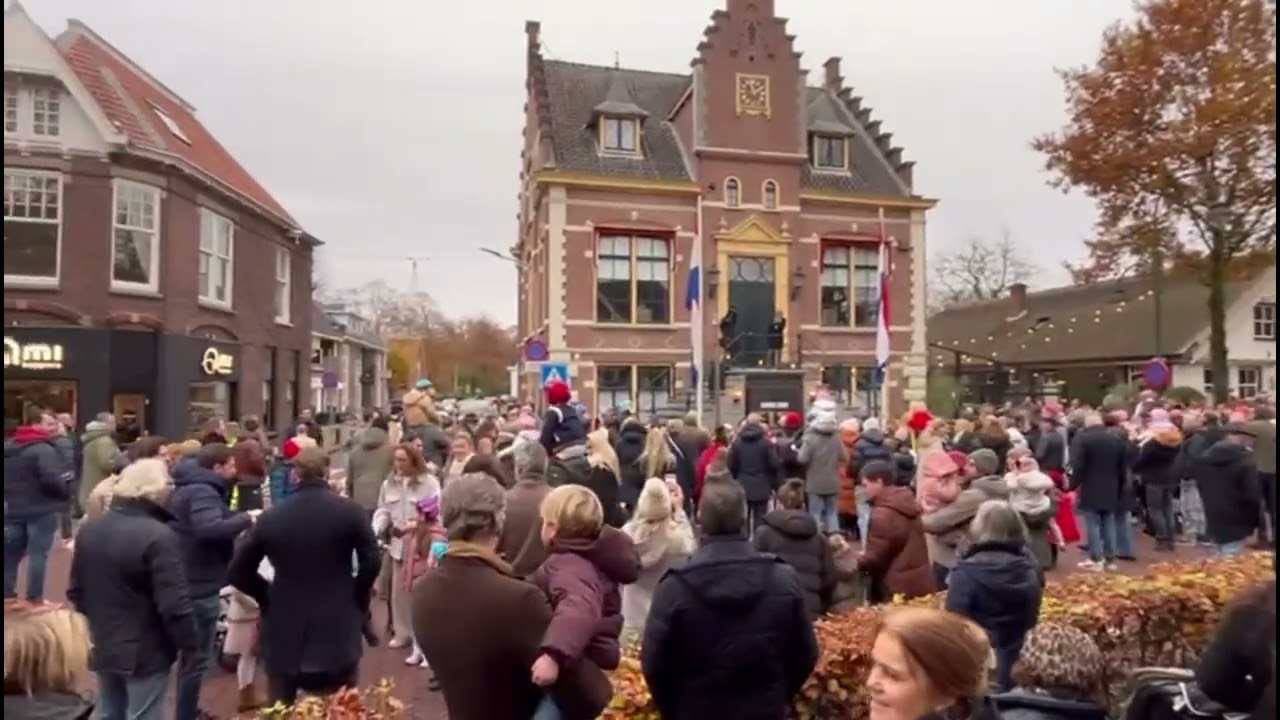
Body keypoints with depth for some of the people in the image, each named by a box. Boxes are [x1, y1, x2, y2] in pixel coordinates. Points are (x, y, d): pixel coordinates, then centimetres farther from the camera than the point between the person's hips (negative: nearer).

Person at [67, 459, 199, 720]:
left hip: (102, 645, 8)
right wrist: (190, 644, -11)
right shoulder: (159, 536, -25)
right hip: (145, 650, -7)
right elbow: (175, 603, -24)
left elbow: (75, 590, 12)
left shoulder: (89, 529, 1)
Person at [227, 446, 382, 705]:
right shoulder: (350, 510, -9)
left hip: (284, 635, 1)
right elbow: (372, 562, -9)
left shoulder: (271, 518, -5)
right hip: (338, 632, -1)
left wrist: (270, 597, 12)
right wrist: (357, 599, 7)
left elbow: (237, 573, -1)